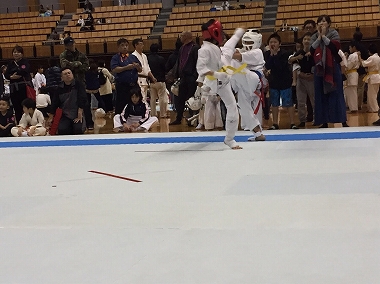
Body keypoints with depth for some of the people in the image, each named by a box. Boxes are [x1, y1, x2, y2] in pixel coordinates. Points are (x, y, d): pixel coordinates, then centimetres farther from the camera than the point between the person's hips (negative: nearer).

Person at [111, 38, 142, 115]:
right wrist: (126, 67, -17)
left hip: (134, 85, 5)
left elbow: (140, 70, 16)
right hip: (122, 86, -5)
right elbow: (114, 70, -13)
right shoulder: (115, 58, 2)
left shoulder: (133, 57, 16)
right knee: (120, 107, -4)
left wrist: (137, 66, -7)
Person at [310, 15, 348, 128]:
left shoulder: (334, 33, 2)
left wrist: (324, 36, -9)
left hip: (333, 68, -3)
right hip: (319, 69, 3)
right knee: (321, 96, 3)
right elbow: (311, 50, -4)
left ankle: (343, 121, -2)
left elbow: (335, 47, -15)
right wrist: (319, 37, -6)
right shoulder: (314, 36, 11)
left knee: (336, 94, -4)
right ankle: (324, 122, 9)